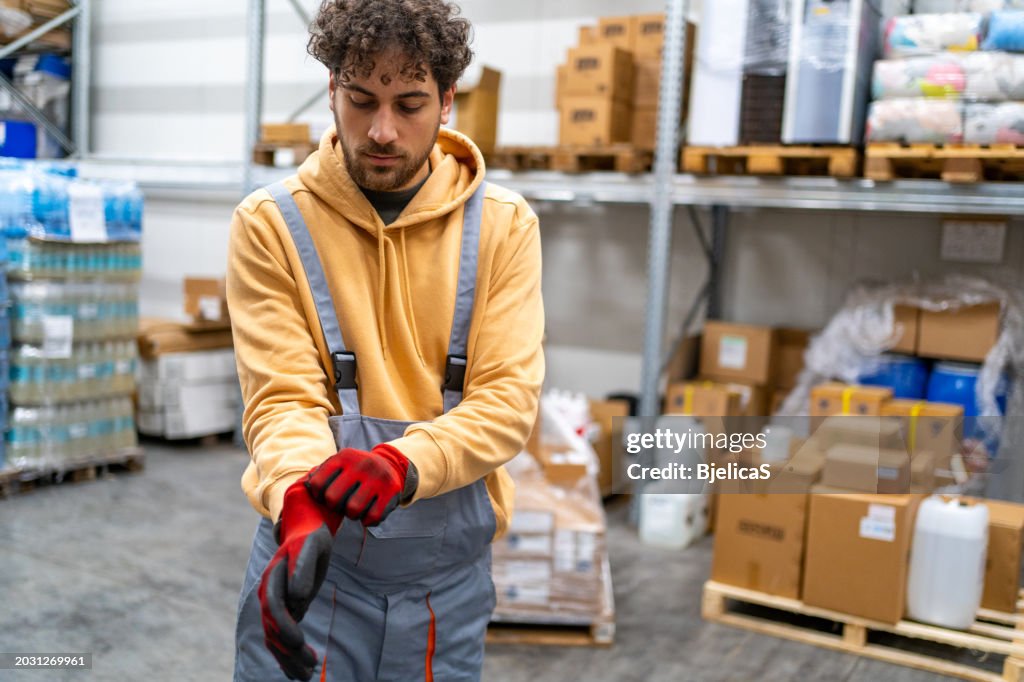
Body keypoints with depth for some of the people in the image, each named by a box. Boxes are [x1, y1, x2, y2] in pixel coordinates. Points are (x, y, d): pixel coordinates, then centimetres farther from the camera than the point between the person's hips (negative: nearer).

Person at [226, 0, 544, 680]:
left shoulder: (505, 225, -3)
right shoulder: (270, 223, -6)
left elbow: (509, 398, -10)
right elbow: (284, 398, -11)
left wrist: (404, 462, -28)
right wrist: (300, 507, -31)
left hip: (451, 570, 2)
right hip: (312, 557, -1)